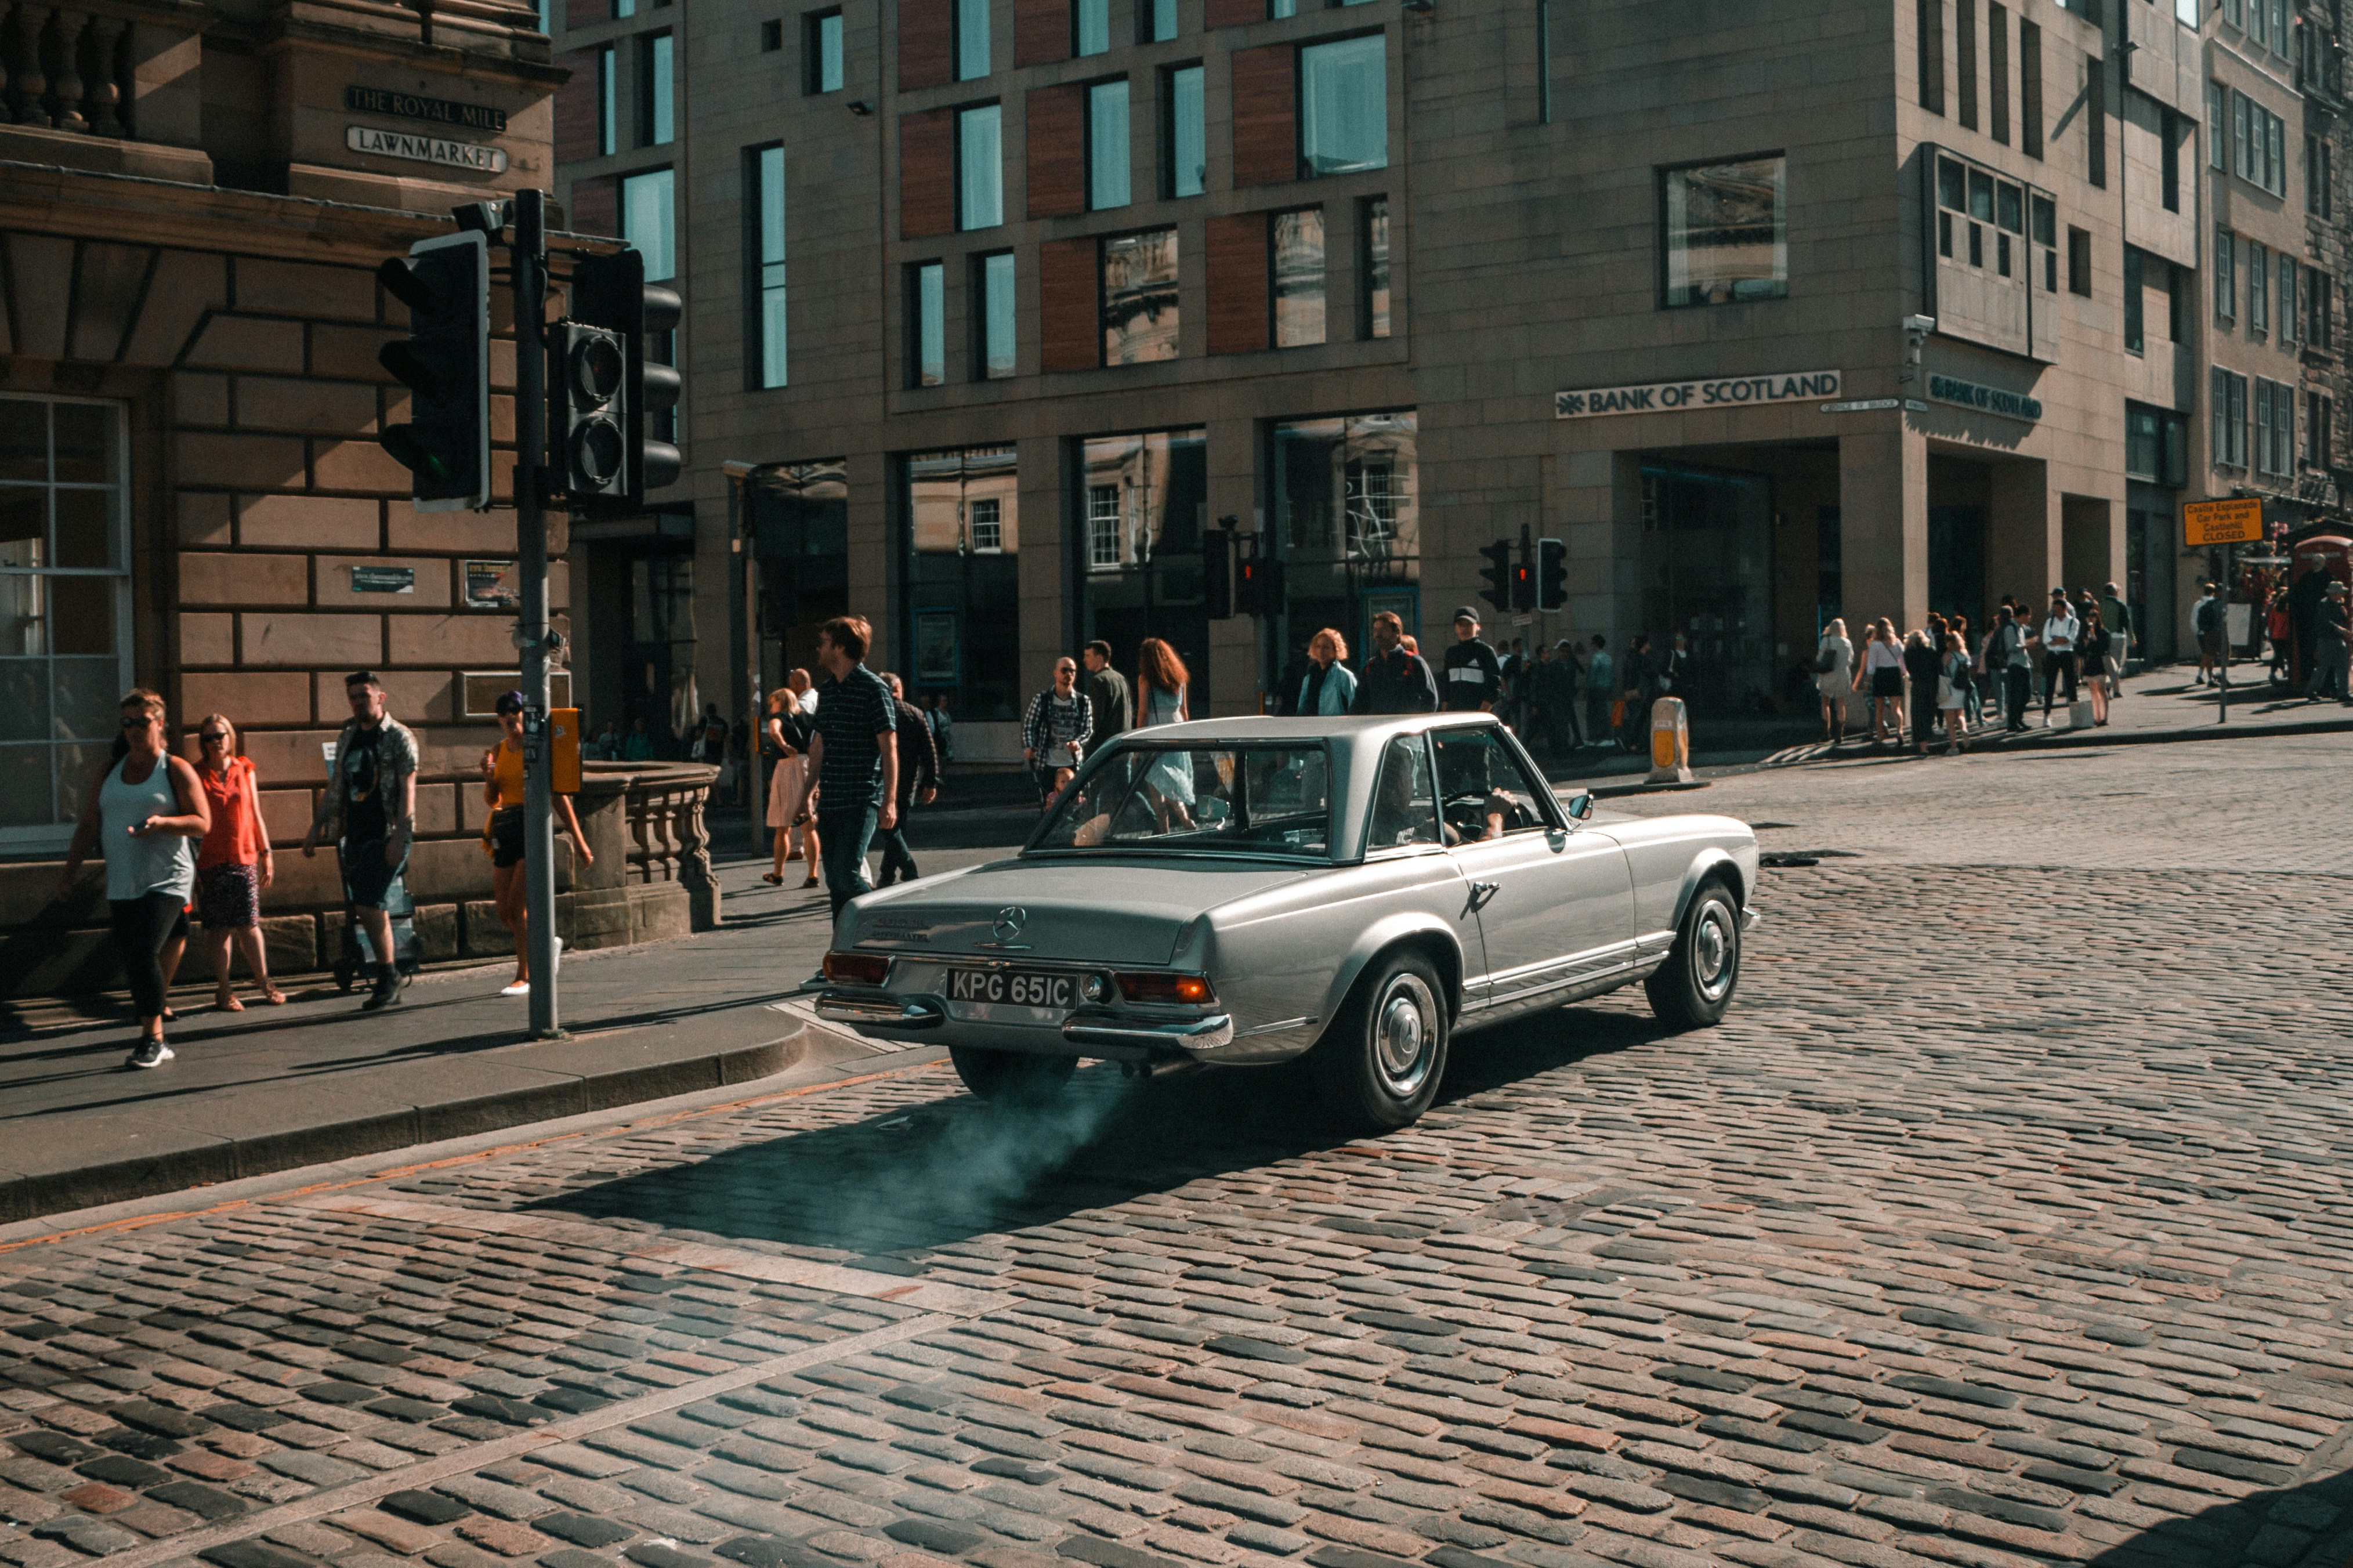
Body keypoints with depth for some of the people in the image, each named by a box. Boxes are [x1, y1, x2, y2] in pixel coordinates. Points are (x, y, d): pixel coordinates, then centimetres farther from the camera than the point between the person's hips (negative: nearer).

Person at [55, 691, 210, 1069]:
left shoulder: (176, 769, 0)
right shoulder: (109, 772, 14)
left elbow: (203, 823, -5)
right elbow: (89, 826, 14)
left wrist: (162, 822, -21)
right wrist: (70, 868, 4)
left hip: (166, 880, -5)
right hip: (121, 885, 5)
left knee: (144, 953, -17)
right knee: (134, 961, 4)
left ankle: (152, 1038, -10)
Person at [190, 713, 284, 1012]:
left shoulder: (245, 770, 9)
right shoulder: (197, 775, 2)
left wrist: (266, 854, 10)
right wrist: (191, 865, -1)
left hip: (244, 858, 1)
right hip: (211, 861, -1)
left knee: (249, 925, -3)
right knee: (220, 930, 0)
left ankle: (264, 983, 9)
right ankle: (224, 991, 6)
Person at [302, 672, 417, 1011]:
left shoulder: (398, 737, -4)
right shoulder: (347, 738, 15)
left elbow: (407, 789, -11)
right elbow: (334, 787, 21)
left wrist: (399, 837, -19)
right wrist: (315, 829, 17)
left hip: (386, 835, -7)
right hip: (354, 834, 7)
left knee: (370, 905, -12)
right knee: (365, 909, 5)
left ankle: (388, 978, -1)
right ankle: (392, 974, 16)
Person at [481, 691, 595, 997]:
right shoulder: (498, 752, 11)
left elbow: (559, 796, -2)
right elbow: (491, 800, 12)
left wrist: (579, 841, -1)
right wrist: (488, 776, -9)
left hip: (534, 827, -6)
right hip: (505, 830, 6)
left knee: (517, 907, -12)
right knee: (504, 913, 5)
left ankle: (524, 977, -3)